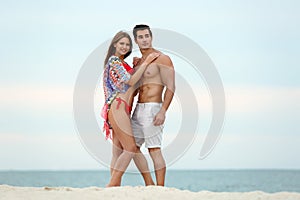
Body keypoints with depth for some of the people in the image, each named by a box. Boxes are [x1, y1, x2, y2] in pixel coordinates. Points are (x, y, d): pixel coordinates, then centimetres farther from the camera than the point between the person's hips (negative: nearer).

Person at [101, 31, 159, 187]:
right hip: (118, 108, -10)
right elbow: (131, 81, -13)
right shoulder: (114, 60, -6)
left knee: (119, 151, 5)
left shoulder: (121, 62, 24)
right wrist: (145, 63, -10)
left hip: (122, 110, 10)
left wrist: (136, 66, 15)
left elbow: (129, 83, 23)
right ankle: (112, 184, -16)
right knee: (130, 148, -14)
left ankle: (114, 186, 3)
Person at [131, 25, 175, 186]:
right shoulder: (139, 61, 17)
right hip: (138, 109, 9)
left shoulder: (162, 59, -8)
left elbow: (171, 87, -15)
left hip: (153, 108, -9)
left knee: (154, 150, -11)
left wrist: (162, 112, -22)